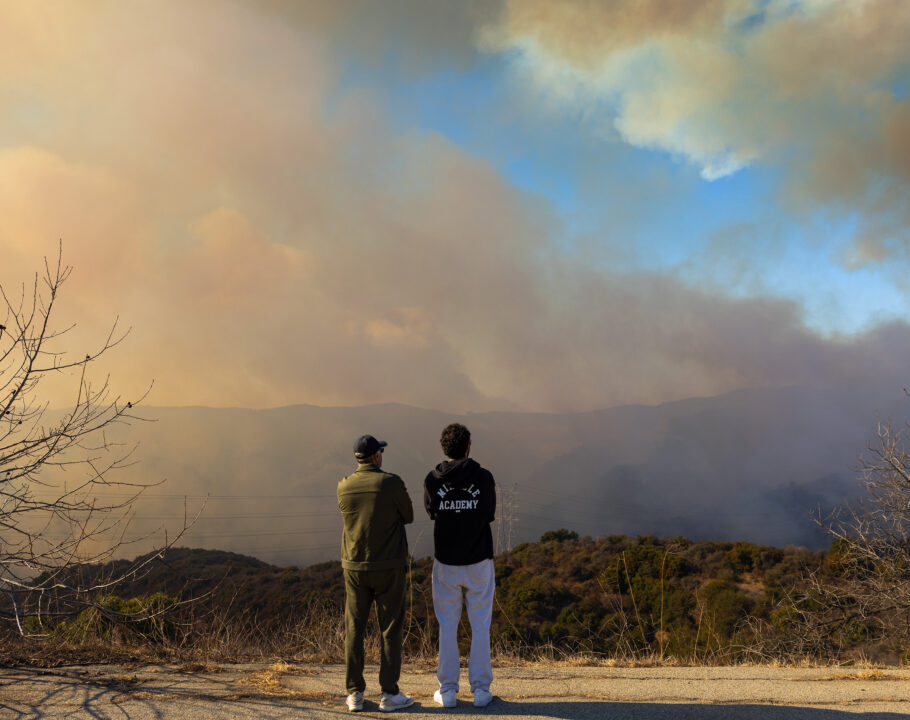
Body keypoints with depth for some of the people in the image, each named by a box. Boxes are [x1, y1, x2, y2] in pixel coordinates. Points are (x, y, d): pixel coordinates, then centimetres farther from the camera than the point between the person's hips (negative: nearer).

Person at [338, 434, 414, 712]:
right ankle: (389, 694, 9)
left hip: (354, 567, 3)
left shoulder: (343, 487, -1)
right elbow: (408, 516, 0)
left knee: (354, 629, 10)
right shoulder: (391, 483, -13)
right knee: (390, 630, 5)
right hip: (388, 567, -3)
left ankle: (355, 694, 12)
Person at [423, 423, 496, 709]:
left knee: (447, 626, 11)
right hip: (478, 561, -1)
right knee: (480, 626, 9)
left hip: (446, 563, 1)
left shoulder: (432, 480, -7)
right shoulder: (484, 478, -10)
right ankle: (480, 689, 13)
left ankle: (448, 690, 14)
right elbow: (489, 515, 0)